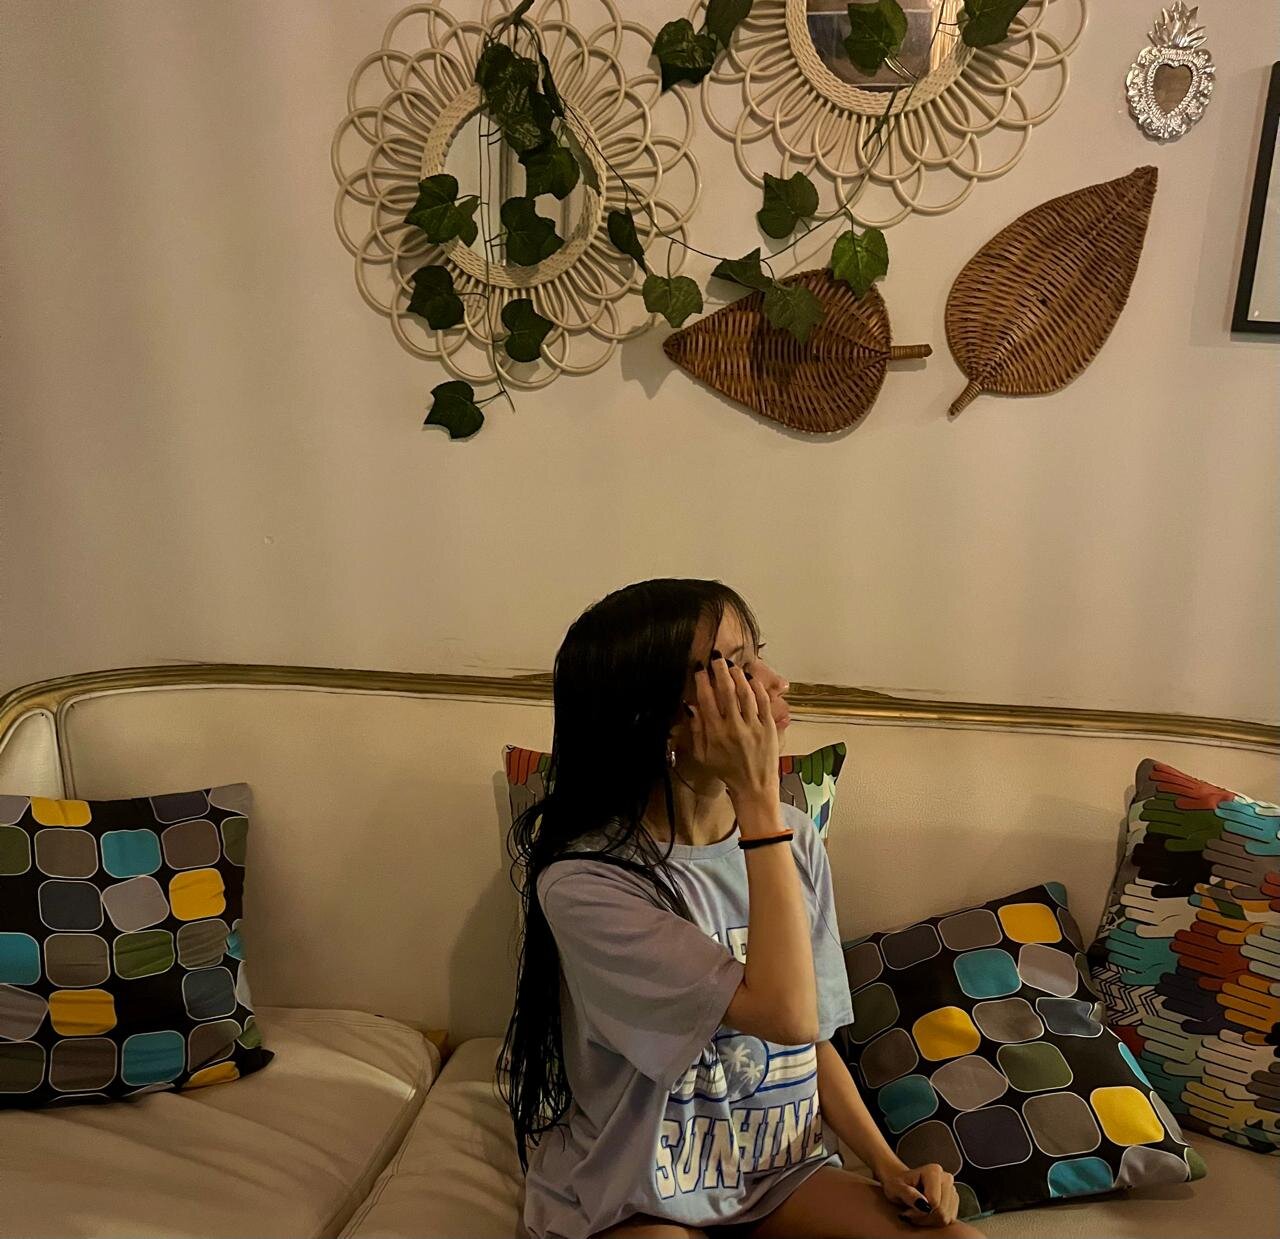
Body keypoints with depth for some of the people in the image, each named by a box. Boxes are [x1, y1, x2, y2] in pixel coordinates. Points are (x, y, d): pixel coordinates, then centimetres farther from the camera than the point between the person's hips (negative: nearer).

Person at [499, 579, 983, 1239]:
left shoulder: (793, 837, -4)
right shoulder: (584, 883, -25)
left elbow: (813, 1038, 6)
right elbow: (786, 1013, -31)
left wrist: (889, 1168, -6)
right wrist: (757, 797, -30)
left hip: (783, 1173, 5)